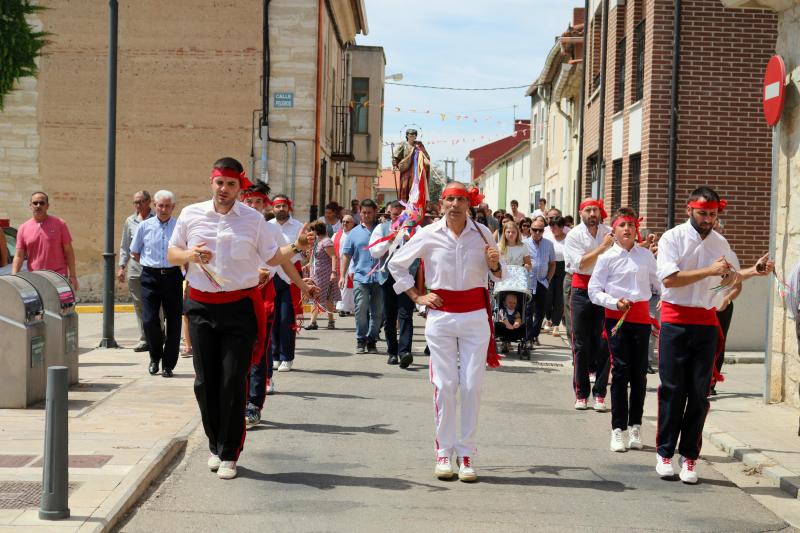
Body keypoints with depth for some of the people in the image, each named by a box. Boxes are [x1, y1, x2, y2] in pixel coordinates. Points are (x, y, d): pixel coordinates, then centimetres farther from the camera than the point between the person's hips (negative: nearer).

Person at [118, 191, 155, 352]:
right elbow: (124, 246, 19)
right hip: (135, 267, 4)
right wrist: (122, 266, 12)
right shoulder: (130, 222, 14)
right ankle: (144, 339, 9)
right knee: (139, 305, 5)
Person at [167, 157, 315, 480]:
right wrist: (190, 255, -7)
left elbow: (272, 257, 8)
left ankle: (229, 454, 6)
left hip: (240, 307, -2)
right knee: (205, 381, 4)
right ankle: (215, 445, 22)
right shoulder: (191, 215, 6)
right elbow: (171, 254, 14)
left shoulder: (254, 220, 3)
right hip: (202, 306, 2)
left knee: (233, 381, -4)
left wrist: (296, 248, -10)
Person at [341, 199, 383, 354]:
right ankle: (361, 340, 5)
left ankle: (372, 340, 13)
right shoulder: (354, 232, 11)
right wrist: (342, 275, 5)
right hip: (360, 276, 0)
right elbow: (347, 255, 12)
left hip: (379, 277, 0)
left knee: (377, 311, 3)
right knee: (361, 309, -7)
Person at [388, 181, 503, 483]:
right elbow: (396, 264, 11)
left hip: (475, 316, 1)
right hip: (441, 316, -1)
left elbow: (497, 276, 13)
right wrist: (416, 297, 5)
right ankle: (444, 452, 9)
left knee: (472, 386, -1)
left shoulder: (482, 233, 2)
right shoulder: (429, 235, 0)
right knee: (444, 385, 0)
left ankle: (467, 454, 7)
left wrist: (494, 264, -10)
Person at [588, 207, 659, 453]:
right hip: (617, 317, -2)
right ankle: (618, 428, 2)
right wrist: (614, 302, -13)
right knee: (620, 370, -4)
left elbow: (659, 282, 19)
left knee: (639, 372, 4)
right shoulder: (607, 257, 1)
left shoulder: (646, 255, 10)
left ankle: (635, 426, 14)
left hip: (641, 316, 3)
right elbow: (594, 290, 0)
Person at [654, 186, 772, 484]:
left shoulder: (720, 243, 10)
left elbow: (732, 278, 22)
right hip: (675, 322, -4)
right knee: (672, 390, 1)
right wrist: (709, 270, -19)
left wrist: (755, 271, 3)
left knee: (699, 393, 3)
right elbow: (669, 279, -18)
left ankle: (689, 456, 10)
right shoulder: (672, 238, -6)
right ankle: (664, 453, 11)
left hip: (706, 324, 4)